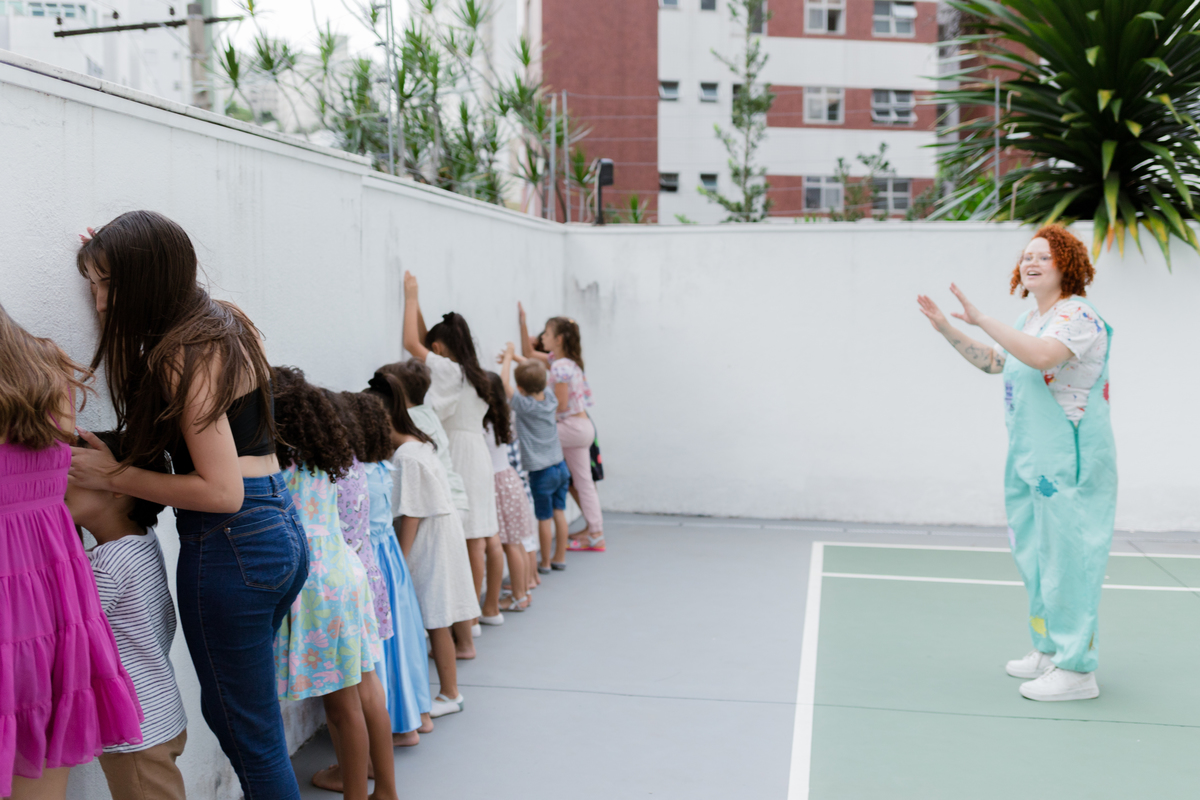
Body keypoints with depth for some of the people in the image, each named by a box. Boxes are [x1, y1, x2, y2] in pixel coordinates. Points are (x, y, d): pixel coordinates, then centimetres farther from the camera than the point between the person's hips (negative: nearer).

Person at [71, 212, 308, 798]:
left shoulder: (183, 357, -15)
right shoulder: (227, 323, 10)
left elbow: (221, 490, -19)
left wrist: (113, 476, -10)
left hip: (229, 544, -9)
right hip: (283, 530, 9)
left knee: (247, 732, 4)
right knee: (234, 709, 21)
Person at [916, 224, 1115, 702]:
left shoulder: (1078, 315, -13)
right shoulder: (1031, 320, 16)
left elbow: (1042, 356, -32)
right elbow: (993, 362, 26)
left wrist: (981, 320, -31)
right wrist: (947, 329, 18)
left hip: (1070, 460, -10)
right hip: (1030, 459, 10)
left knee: (1066, 556, -5)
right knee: (1035, 555, 16)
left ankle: (1077, 670, 4)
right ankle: (1049, 650, 30)